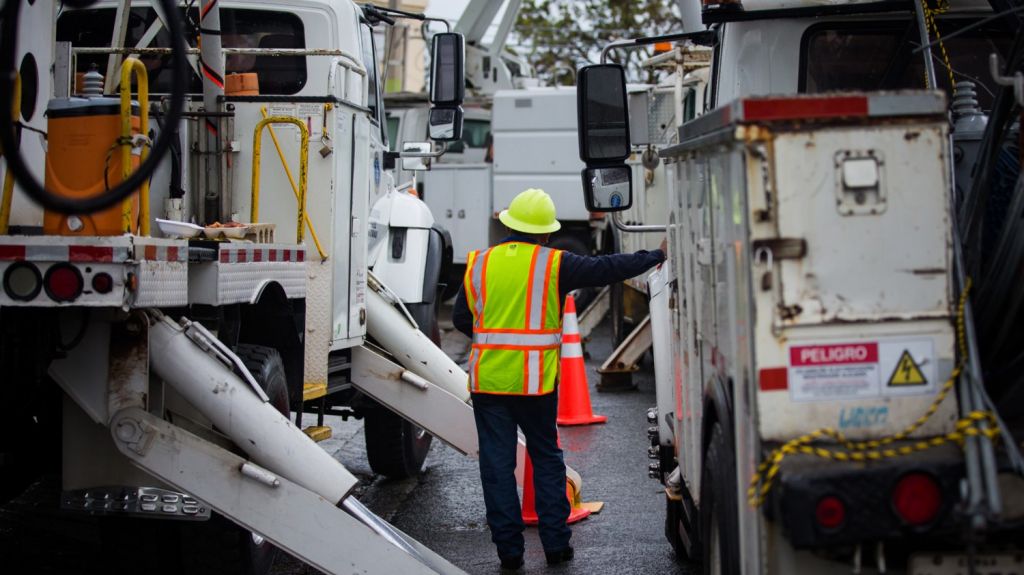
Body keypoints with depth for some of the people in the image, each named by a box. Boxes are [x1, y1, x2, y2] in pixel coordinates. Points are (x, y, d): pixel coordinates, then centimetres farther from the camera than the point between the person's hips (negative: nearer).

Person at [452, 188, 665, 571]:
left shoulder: (478, 263, 4)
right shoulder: (555, 265, -4)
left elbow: (461, 318, 12)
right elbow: (607, 269, -1)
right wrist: (657, 256, 13)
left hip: (488, 380, 1)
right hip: (536, 382, -1)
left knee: (497, 464, 7)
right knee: (546, 460, 14)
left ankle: (509, 549, 9)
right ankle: (555, 543, 17)